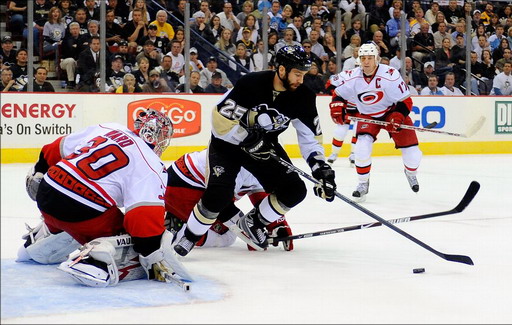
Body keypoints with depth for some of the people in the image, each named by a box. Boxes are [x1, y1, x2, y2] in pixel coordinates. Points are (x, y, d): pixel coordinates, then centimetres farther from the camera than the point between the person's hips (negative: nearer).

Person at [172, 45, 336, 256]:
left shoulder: (302, 97, -13)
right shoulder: (251, 84, -28)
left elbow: (310, 137, -5)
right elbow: (221, 120, -25)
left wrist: (322, 169, -15)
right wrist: (249, 140, -30)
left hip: (265, 146, 5)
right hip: (228, 142, -5)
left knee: (294, 190, -10)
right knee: (219, 195, -23)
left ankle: (252, 224, 13)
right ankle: (187, 236, 2)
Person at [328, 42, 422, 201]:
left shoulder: (390, 75, -27)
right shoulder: (352, 77, -17)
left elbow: (406, 101, -20)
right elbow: (338, 91, 2)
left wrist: (397, 116, -32)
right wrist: (337, 106, -14)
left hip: (392, 112, -1)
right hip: (367, 116, 1)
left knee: (412, 154, -3)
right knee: (362, 147, -24)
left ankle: (411, 173, 34)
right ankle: (363, 183, -1)